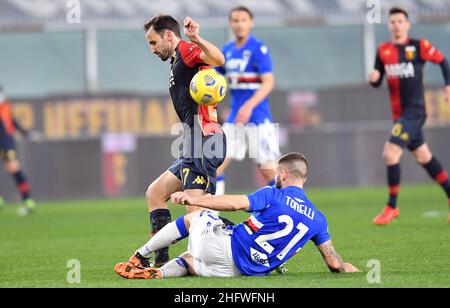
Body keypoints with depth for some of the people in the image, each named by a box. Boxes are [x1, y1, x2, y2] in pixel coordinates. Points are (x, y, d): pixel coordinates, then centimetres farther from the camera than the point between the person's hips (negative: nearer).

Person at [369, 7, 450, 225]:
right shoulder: (383, 51, 8)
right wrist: (374, 78, -10)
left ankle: (391, 207, -7)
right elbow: (377, 83, 12)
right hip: (399, 114, 6)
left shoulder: (419, 47, -6)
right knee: (423, 157, 15)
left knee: (390, 154, -16)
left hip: (414, 111, -6)